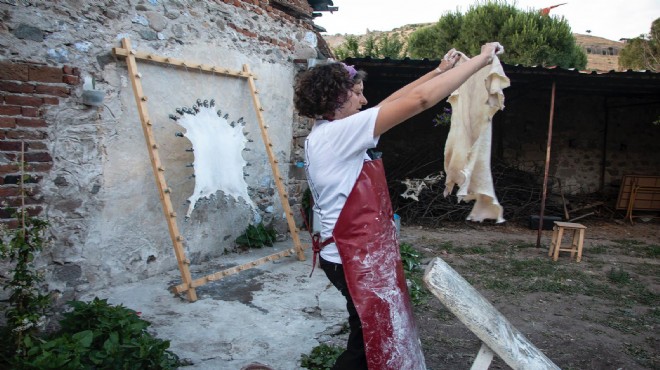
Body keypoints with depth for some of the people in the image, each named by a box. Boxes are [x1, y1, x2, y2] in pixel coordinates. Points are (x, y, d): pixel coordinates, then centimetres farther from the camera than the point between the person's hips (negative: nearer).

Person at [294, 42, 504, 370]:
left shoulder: (328, 132, 7)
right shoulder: (337, 133, -20)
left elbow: (390, 102, 14)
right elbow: (420, 99, -22)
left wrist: (439, 70, 15)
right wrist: (481, 59, -13)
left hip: (355, 253, 10)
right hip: (357, 258, -10)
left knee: (372, 336, 21)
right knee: (373, 341, 7)